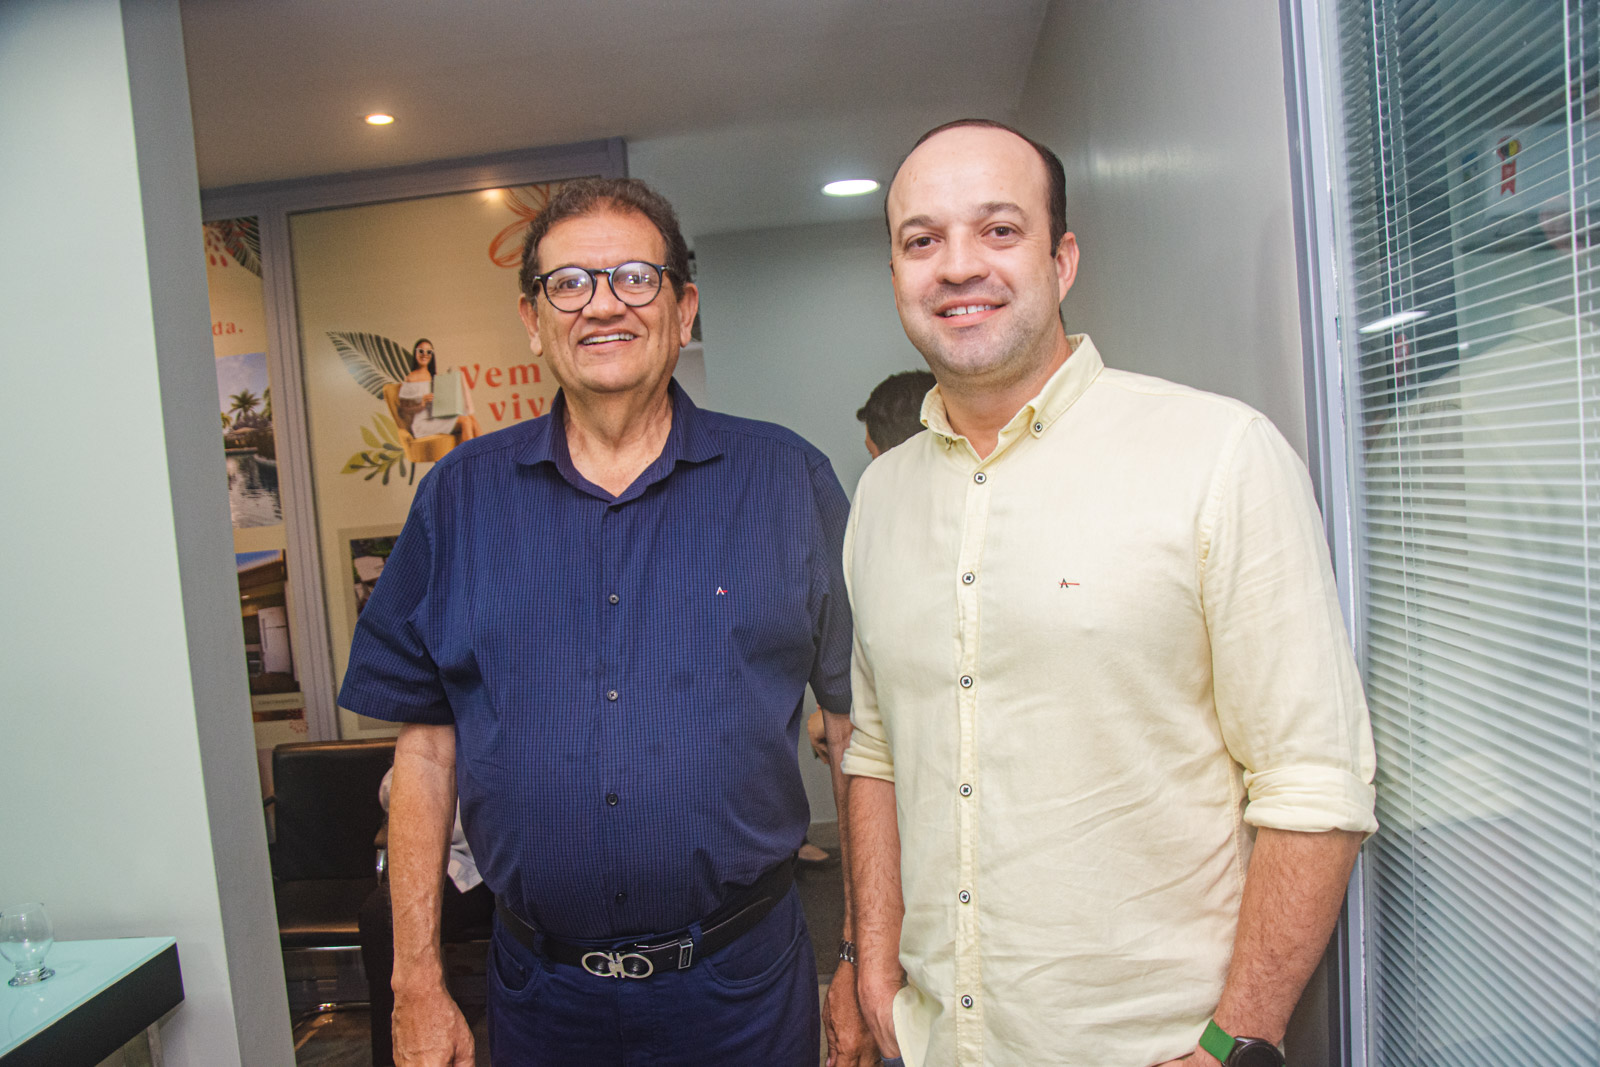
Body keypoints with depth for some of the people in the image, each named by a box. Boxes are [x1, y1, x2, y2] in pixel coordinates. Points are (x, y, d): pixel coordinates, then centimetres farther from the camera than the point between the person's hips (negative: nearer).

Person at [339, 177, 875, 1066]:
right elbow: (426, 745, 2)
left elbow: (860, 730, -3)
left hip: (741, 984, -1)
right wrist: (417, 983, 2)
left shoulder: (791, 482, -5)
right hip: (540, 990, 2)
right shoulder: (461, 498, 0)